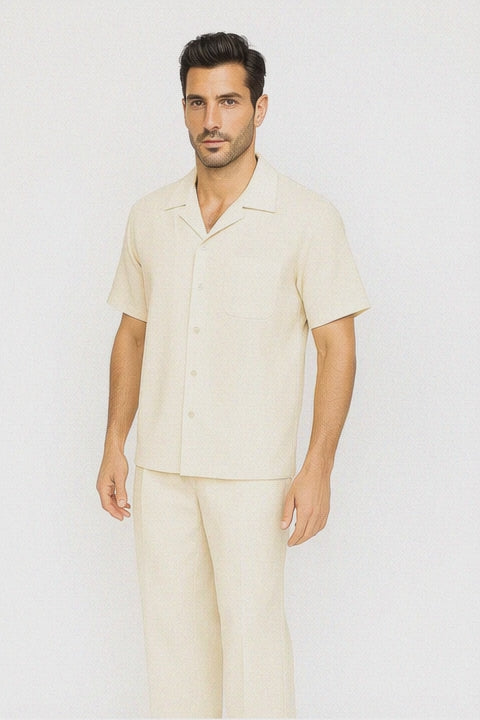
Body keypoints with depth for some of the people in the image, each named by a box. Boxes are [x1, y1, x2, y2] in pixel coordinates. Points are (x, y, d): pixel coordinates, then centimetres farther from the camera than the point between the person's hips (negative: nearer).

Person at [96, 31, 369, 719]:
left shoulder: (306, 219, -7)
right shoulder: (150, 217, 6)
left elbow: (337, 347, -8)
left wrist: (318, 468, -13)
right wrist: (114, 446, 10)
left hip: (252, 472, -4)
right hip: (161, 466, 4)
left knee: (251, 629, 0)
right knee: (172, 627, 12)